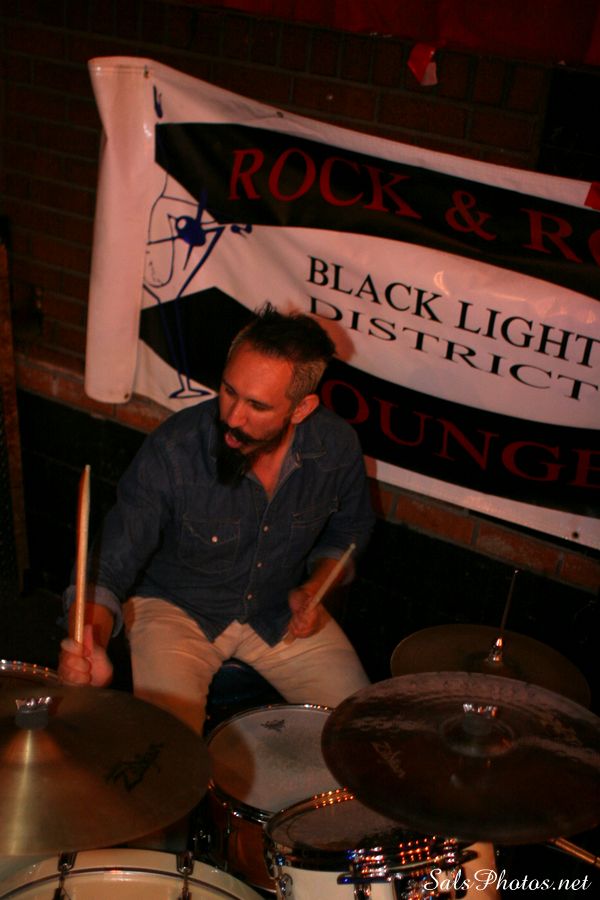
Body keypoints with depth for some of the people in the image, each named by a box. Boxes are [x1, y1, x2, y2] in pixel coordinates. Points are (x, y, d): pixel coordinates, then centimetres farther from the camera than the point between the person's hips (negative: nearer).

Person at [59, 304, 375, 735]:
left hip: (280, 611, 4)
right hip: (176, 607, -3)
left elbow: (349, 530, 5)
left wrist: (315, 588, -12)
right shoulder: (172, 451, -29)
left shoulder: (337, 445, -18)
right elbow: (111, 565, -26)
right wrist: (92, 644, -46)